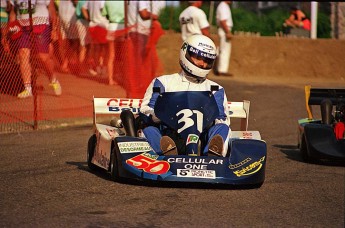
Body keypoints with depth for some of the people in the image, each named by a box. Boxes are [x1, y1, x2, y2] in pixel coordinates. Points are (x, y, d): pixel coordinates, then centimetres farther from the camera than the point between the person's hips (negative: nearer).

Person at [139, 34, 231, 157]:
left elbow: (222, 122, 11)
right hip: (168, 136, -1)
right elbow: (145, 112, 8)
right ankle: (166, 151, -61)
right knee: (149, 131, -28)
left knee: (222, 129, -25)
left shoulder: (216, 90, 25)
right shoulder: (163, 82, 21)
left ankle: (212, 155, -57)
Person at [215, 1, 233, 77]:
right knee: (225, 51, -10)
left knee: (222, 51, 14)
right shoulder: (223, 6, -14)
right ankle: (222, 70, -10)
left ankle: (218, 70, 18)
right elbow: (223, 21, -22)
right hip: (225, 31, -11)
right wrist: (228, 33, -24)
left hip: (225, 31, 11)